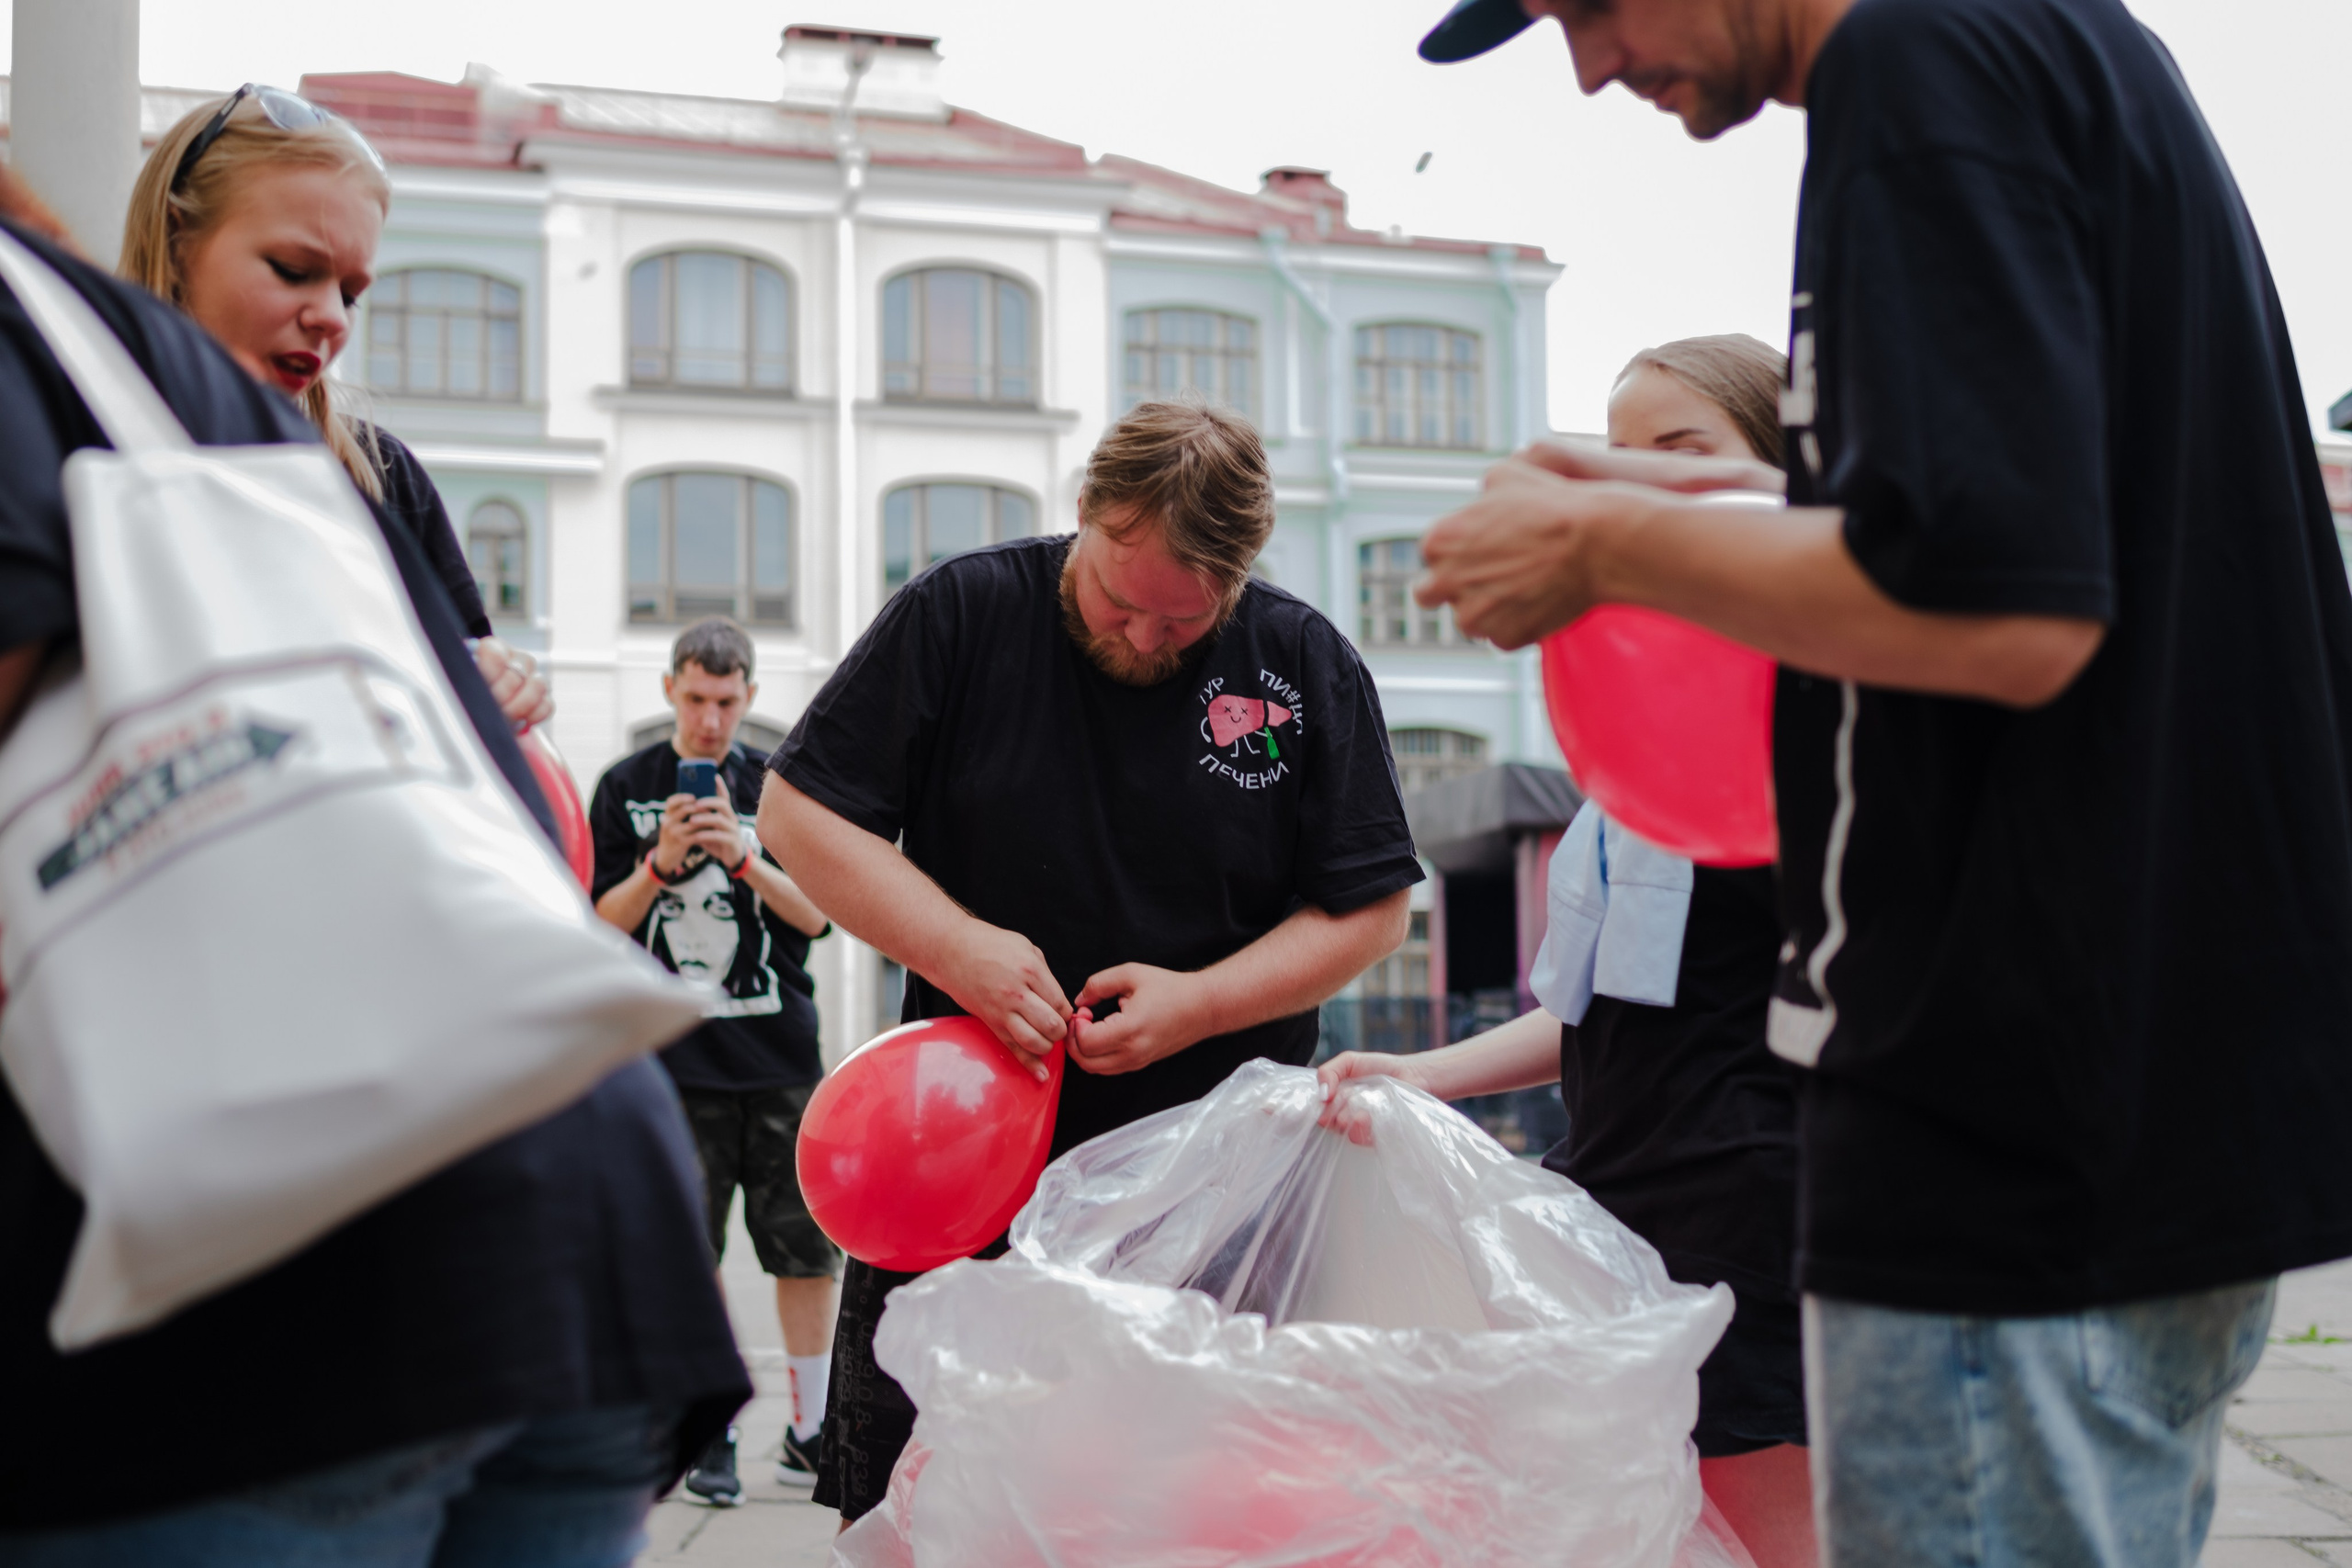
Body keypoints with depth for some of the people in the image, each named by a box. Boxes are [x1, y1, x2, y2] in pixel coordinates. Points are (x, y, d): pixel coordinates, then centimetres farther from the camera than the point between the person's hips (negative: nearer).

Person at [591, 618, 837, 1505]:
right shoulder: (626, 788, 6)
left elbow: (816, 913, 0)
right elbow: (604, 924, 4)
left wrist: (743, 856, -15)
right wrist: (660, 864, -13)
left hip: (781, 1055, 1)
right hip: (676, 1061, -1)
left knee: (807, 1249, 4)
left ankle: (810, 1429, 16)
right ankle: (711, 1437, 13)